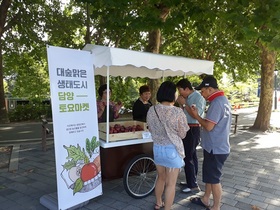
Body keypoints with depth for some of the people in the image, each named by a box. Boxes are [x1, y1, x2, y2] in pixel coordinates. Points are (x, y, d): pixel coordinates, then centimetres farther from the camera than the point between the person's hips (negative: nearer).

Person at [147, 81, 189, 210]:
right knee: (171, 184, 9)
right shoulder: (178, 112, -19)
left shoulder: (151, 110, -5)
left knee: (161, 177, 25)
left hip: (157, 148, 6)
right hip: (172, 150, -5)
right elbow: (182, 135, -9)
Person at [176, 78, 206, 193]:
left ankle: (193, 185, 4)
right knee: (192, 156, 17)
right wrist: (181, 104, -2)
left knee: (188, 157, -7)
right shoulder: (187, 98, 10)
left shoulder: (198, 98, -16)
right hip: (187, 129, 9)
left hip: (193, 130, -9)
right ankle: (192, 180, 29)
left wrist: (184, 104, -19)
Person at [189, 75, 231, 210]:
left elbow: (209, 126, -24)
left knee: (214, 179, 5)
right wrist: (200, 117, 6)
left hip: (215, 148, -10)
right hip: (215, 146, 10)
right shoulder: (223, 100, 10)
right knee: (209, 175, 21)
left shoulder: (216, 102, -22)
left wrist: (196, 116, -11)